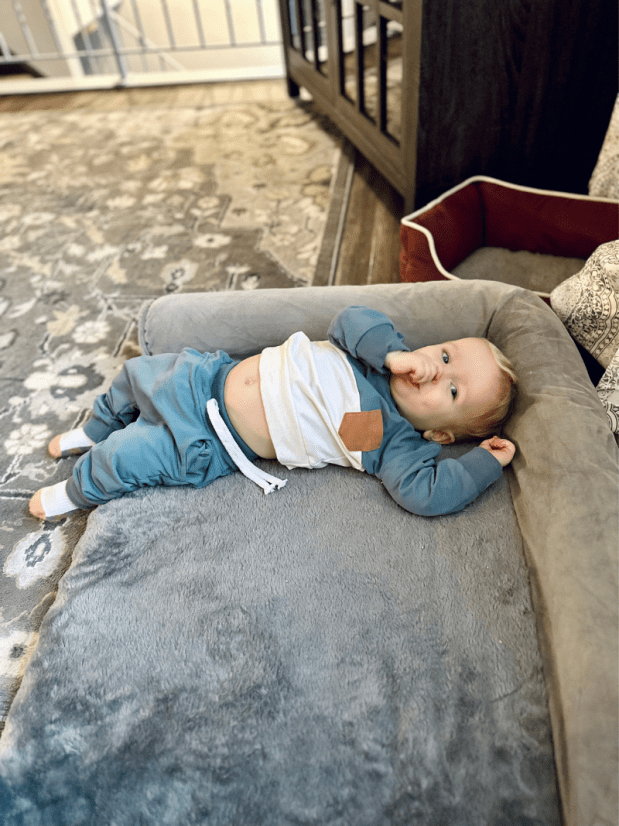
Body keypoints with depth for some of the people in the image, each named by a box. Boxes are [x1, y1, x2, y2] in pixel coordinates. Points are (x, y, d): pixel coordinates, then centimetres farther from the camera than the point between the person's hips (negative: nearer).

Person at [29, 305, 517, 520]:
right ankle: (96, 431, 51)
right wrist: (394, 352, -28)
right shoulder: (384, 356, -6)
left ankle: (82, 490, 27)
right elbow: (352, 320, -15)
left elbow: (427, 492, -30)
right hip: (213, 376, 6)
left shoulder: (395, 439, -19)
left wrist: (486, 462, -22)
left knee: (125, 458, -11)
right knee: (137, 374, 18)